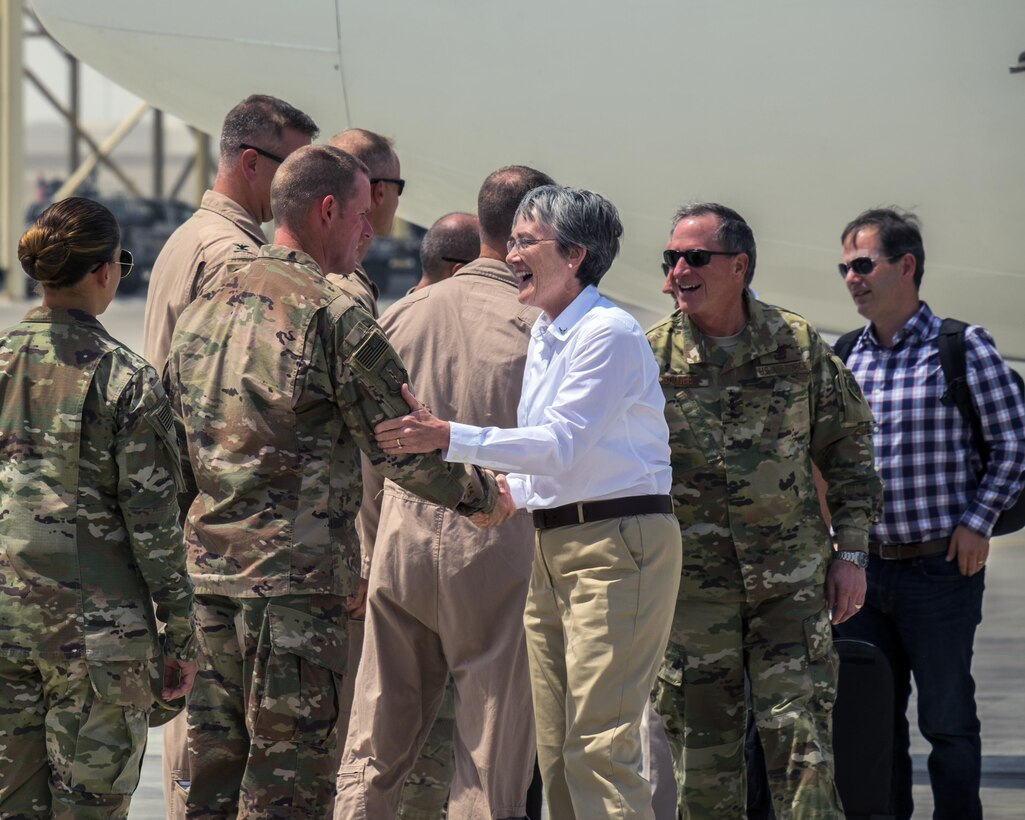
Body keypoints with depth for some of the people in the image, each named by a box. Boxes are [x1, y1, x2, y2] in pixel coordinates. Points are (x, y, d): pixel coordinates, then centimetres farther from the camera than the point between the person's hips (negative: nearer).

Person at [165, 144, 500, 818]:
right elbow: (405, 450, -8)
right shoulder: (335, 319, -11)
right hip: (297, 570, -7)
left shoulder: (205, 308, 12)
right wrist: (482, 492, 9)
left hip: (208, 562, 7)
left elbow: (171, 442, 18)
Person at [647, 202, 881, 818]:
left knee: (802, 744, -5)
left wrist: (851, 551, 3)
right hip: (691, 584, 0)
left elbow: (848, 448, 10)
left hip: (792, 580, 0)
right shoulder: (652, 356, 0)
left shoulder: (798, 346, 2)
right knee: (702, 751, 4)